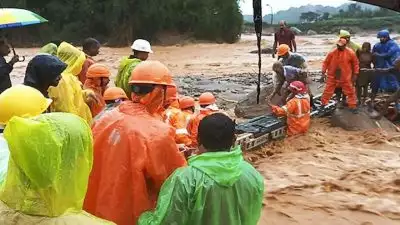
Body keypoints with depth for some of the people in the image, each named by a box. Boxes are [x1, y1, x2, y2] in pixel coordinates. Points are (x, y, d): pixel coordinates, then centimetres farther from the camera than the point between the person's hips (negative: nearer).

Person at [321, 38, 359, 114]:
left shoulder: (350, 53, -9)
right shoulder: (332, 53, -7)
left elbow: (355, 63, 2)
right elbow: (326, 62, 2)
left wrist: (355, 74, 1)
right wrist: (323, 72, -2)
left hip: (346, 77, 0)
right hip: (332, 76, 0)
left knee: (350, 92, 7)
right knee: (328, 91, 6)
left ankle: (353, 106, 20)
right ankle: (323, 105, 19)